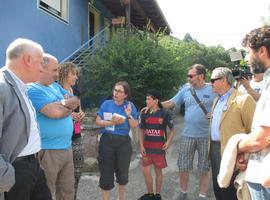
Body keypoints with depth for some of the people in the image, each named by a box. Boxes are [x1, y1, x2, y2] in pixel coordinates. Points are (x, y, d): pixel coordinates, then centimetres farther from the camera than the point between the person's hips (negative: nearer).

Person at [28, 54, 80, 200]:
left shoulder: (55, 86, 13)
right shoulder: (32, 89, -15)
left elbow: (76, 102, 10)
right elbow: (55, 112, -24)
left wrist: (63, 103, -11)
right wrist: (68, 105, -2)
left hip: (66, 148, 8)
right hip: (48, 151, -8)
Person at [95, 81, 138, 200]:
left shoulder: (130, 106, 1)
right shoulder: (106, 104, 0)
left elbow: (134, 126, -2)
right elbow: (98, 121, -3)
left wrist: (129, 115, -18)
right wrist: (111, 122, -17)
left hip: (123, 142, 1)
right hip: (107, 141, -1)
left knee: (123, 171, 13)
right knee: (106, 172, 1)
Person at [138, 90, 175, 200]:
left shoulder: (164, 114, -8)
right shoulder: (144, 114, 1)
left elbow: (172, 130, 1)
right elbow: (142, 131, 7)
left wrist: (168, 142, -12)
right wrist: (141, 146, -1)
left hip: (159, 147, -3)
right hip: (147, 147, 3)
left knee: (158, 171, 8)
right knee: (146, 171, 3)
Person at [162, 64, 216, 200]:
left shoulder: (213, 90, -4)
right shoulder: (186, 89, 4)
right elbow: (171, 103, 7)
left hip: (206, 136, -2)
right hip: (187, 135, 3)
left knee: (204, 168, 8)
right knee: (183, 167, 9)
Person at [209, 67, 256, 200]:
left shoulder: (243, 99, -13)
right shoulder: (216, 100, 16)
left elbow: (254, 128, -16)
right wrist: (211, 147, 16)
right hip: (214, 148, 8)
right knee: (218, 189, 18)